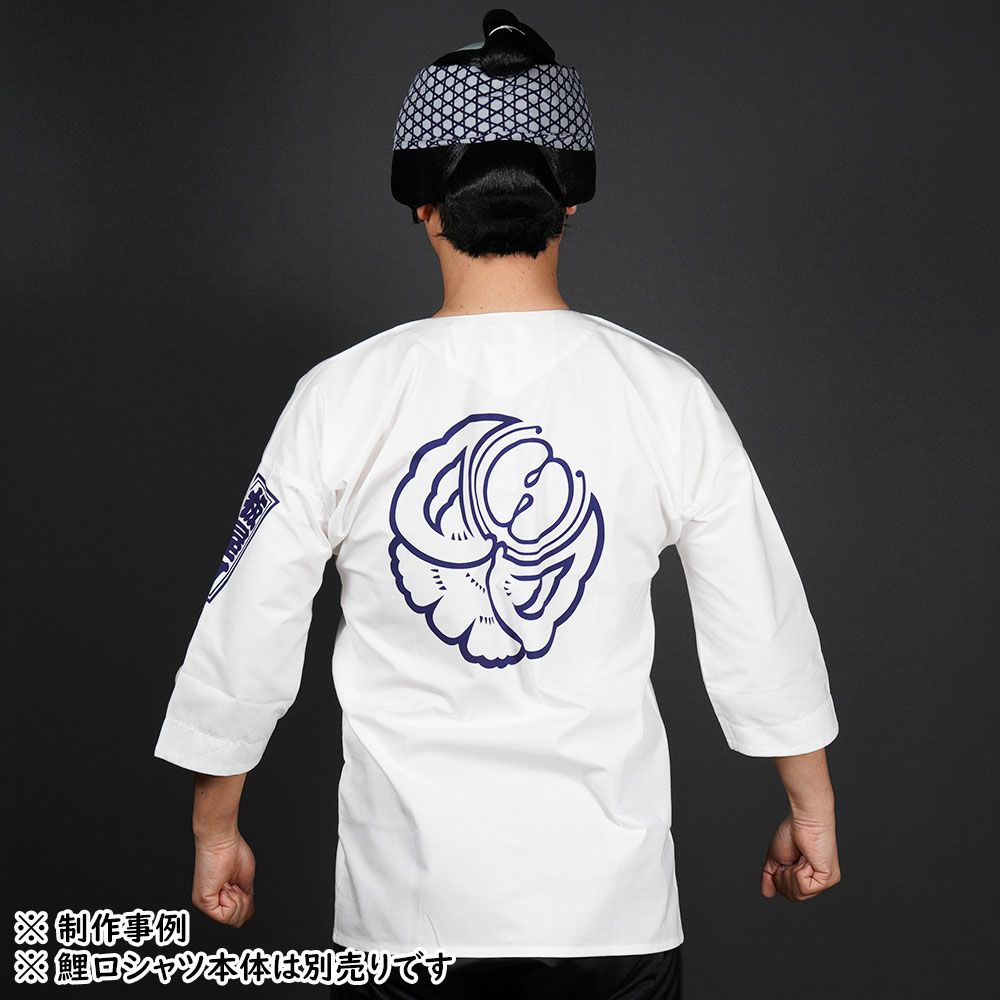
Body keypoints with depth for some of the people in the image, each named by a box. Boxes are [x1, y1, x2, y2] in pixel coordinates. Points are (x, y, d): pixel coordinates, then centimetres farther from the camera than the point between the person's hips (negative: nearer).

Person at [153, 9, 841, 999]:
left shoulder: (339, 399, -8)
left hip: (406, 885, 0)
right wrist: (811, 809, 14)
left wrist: (214, 826, 13)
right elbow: (762, 631, -1)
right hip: (608, 884, 0)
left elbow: (245, 638, -2)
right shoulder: (666, 394, -8)